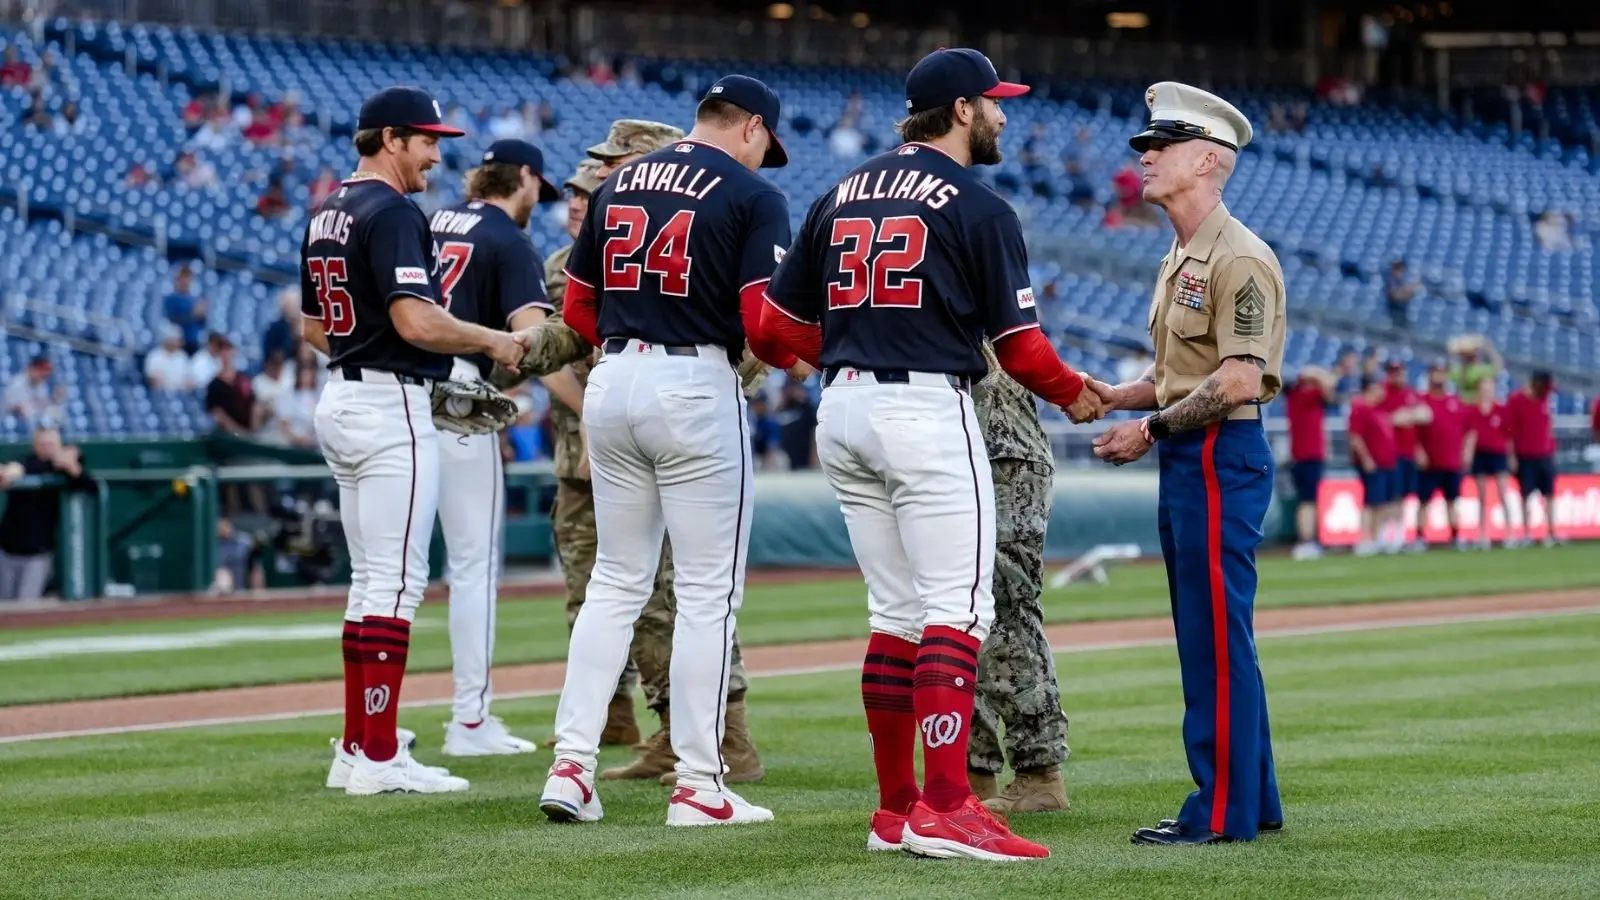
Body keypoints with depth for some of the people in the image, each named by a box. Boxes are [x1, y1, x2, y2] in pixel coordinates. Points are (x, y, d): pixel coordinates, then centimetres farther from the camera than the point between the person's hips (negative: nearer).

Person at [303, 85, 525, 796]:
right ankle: (378, 757, -10)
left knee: (371, 581, 14)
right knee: (396, 583, -9)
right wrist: (492, 342, -11)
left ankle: (356, 748, 16)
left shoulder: (326, 216, 15)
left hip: (341, 400, 10)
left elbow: (315, 327, 21)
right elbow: (416, 320, -25)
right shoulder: (392, 212, -15)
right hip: (392, 410, -10)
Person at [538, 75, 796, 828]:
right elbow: (763, 322, -14)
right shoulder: (751, 196, -6)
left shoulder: (617, 185, 13)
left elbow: (577, 309, 15)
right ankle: (697, 785, 1)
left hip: (611, 381, 6)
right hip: (697, 391, -6)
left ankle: (570, 764, 6)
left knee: (615, 581, 13)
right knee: (708, 589, 1)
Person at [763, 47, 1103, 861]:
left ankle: (896, 809, 14)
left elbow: (778, 320, 13)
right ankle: (946, 812, -17)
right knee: (957, 610, -8)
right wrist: (1074, 395, 13)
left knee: (895, 611, 13)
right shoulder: (980, 207, -5)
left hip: (841, 410, 7)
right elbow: (1019, 344, -6)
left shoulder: (840, 195, 13)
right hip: (928, 411, -7)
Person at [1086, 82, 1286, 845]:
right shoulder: (1181, 259, 17)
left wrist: (1151, 428, -16)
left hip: (1219, 456, -10)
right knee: (1206, 635, 13)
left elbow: (1239, 381, -22)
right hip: (1184, 461, 10)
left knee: (1218, 638, -8)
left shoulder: (1239, 258, -14)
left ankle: (1224, 811, -5)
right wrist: (1113, 396, 7)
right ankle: (1252, 801, 20)